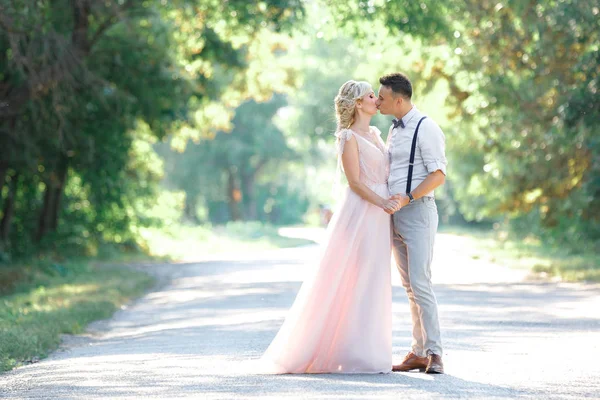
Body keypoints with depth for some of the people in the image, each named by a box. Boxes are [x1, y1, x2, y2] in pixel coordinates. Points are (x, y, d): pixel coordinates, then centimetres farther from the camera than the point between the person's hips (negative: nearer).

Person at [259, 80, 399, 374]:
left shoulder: (375, 134, 16)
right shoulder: (348, 137, -7)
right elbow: (355, 181, -13)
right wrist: (381, 202, -23)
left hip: (379, 216, 8)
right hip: (359, 214, -8)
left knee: (372, 283, 8)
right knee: (350, 282, -5)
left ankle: (366, 350, 13)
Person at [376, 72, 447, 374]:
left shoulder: (425, 128, -10)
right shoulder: (394, 130, 17)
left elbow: (438, 175, -16)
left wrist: (407, 198, -23)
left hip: (417, 212, -9)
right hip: (394, 214, 9)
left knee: (420, 284, -13)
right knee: (409, 287, 9)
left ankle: (434, 352, -9)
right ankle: (418, 352, 12)